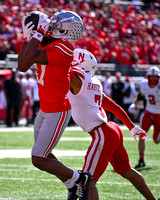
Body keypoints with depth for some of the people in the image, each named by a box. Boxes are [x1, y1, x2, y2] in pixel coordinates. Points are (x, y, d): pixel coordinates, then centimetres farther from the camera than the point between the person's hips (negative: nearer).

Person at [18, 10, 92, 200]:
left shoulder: (63, 48, -24)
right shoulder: (45, 43, 4)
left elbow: (29, 58, -33)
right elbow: (22, 66, 8)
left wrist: (38, 33, -22)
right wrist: (27, 37, 1)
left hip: (57, 113, -9)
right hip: (45, 110, 9)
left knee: (38, 160, -6)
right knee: (45, 155, 20)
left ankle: (81, 178, 9)